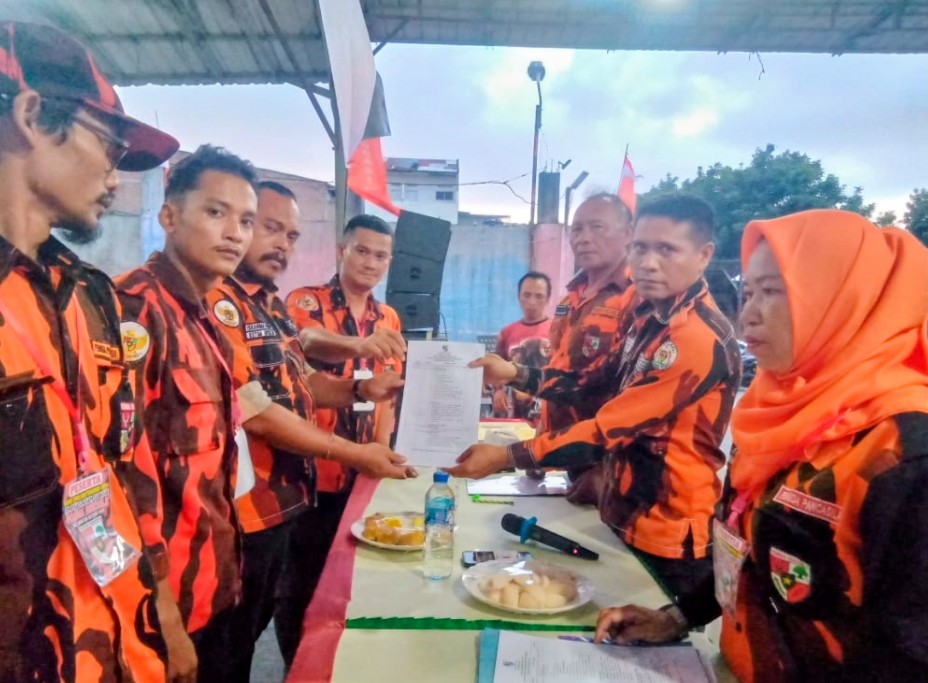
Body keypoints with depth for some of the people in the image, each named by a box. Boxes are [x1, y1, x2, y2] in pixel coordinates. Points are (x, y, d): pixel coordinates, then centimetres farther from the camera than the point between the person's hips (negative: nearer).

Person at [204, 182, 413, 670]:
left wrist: (360, 390, -1)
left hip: (286, 500, 9)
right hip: (242, 510, -9)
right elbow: (255, 412, -24)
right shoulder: (217, 303, -20)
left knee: (253, 629, 25)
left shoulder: (273, 306, 10)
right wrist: (352, 454, -19)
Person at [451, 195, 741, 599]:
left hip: (668, 539, -8)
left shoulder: (700, 339, -26)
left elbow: (610, 427, -27)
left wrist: (506, 456, -23)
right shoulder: (648, 313, 3)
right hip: (625, 519, 8)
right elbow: (612, 381, 16)